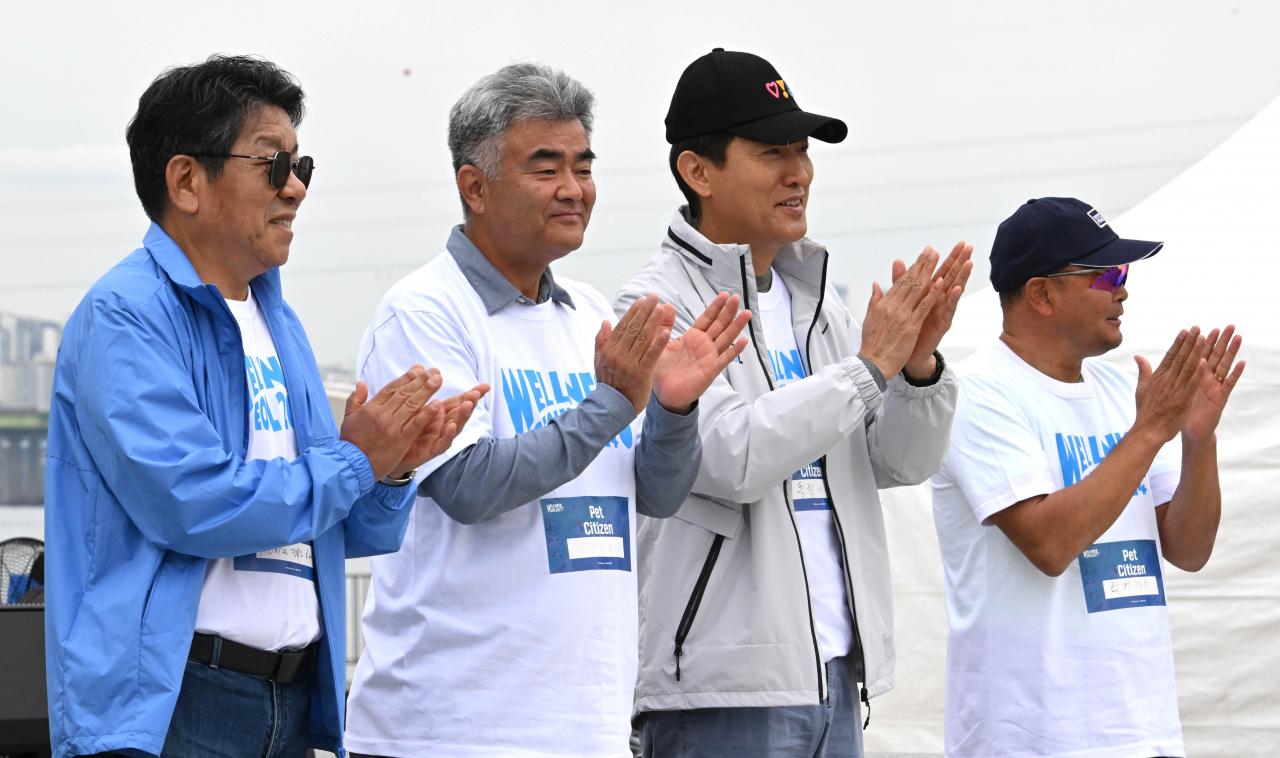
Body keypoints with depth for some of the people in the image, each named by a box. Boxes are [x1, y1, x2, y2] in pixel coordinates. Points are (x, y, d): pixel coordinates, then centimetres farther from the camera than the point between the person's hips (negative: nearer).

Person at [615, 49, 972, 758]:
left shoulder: (816, 302, 14)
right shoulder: (657, 306, -9)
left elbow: (901, 460, 12)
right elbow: (733, 458, -22)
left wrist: (919, 362, -7)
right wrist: (870, 365, -15)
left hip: (835, 674, 7)